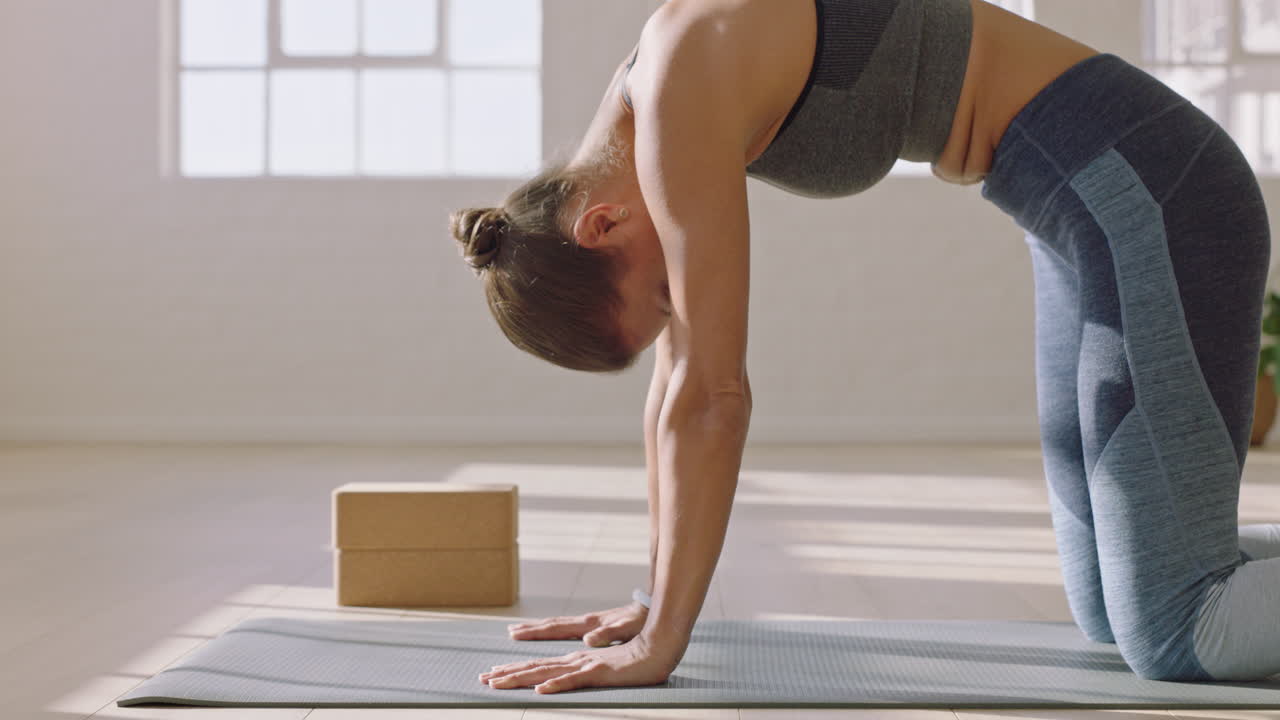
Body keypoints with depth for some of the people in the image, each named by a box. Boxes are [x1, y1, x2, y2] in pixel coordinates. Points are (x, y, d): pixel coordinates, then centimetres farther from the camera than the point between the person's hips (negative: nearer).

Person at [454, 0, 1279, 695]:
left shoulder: (684, 101, -20)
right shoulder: (644, 111, 8)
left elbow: (710, 396, -23)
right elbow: (682, 373, 13)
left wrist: (658, 643, -17)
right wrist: (659, 606, 15)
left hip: (1148, 199, -9)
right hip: (1105, 205, 9)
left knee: (1176, 643, -8)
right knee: (1113, 612, 15)